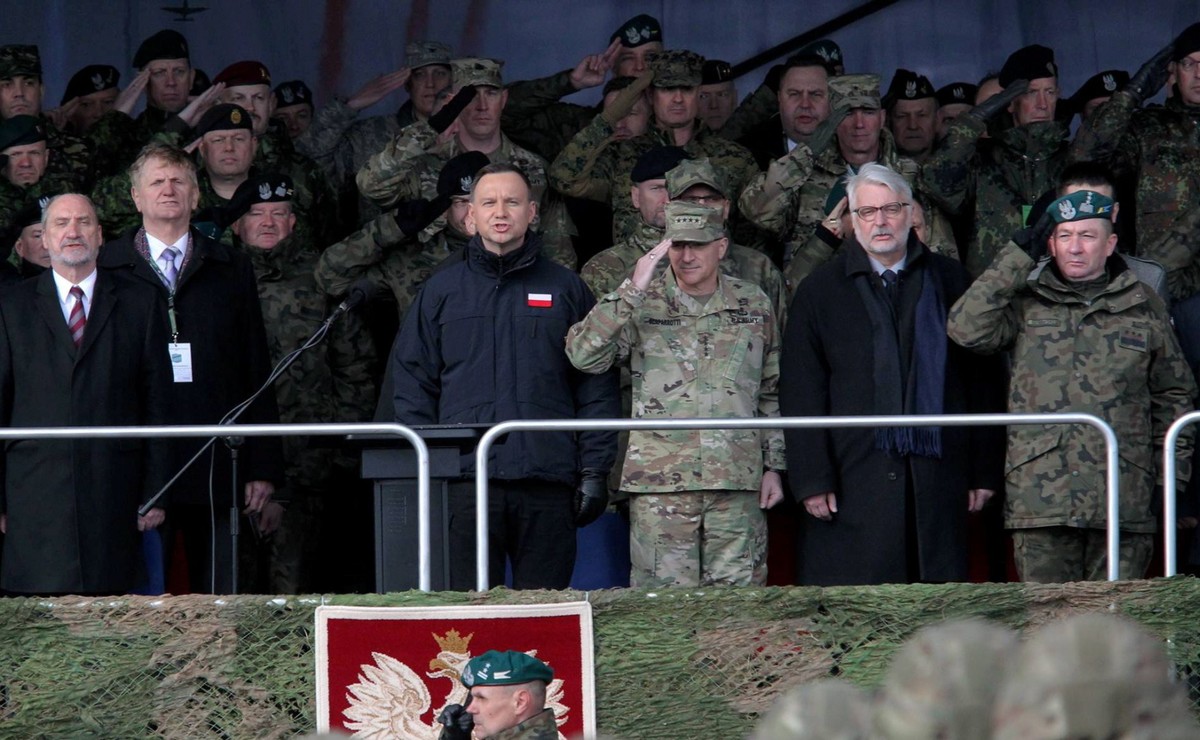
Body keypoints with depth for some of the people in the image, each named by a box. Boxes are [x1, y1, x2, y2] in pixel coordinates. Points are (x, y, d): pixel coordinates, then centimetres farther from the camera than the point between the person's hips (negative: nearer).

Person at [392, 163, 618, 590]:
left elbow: (597, 390, 8)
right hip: (464, 479, 0)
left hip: (548, 483, 0)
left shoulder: (565, 290, 11)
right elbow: (412, 383, 10)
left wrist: (594, 472, 0)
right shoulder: (443, 290, 12)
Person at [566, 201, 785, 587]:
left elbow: (772, 392, 18)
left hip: (738, 482, 2)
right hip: (660, 483, -2)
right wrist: (632, 290, -17)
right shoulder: (642, 305, 3)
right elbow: (583, 355, -12)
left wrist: (773, 466, 12)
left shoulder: (754, 305, 11)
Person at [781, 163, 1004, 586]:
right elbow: (802, 396, 3)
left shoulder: (949, 283, 11)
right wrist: (811, 479, -5)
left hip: (936, 477, 1)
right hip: (852, 483, -1)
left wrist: (984, 471, 6)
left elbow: (982, 382, 11)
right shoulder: (820, 291, 8)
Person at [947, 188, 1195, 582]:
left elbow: (1174, 394, 19)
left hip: (1122, 499, 1)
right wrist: (1018, 256, -4)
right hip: (1040, 495, -1)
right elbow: (967, 329, -9)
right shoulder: (1026, 302, 9)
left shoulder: (1143, 308, 13)